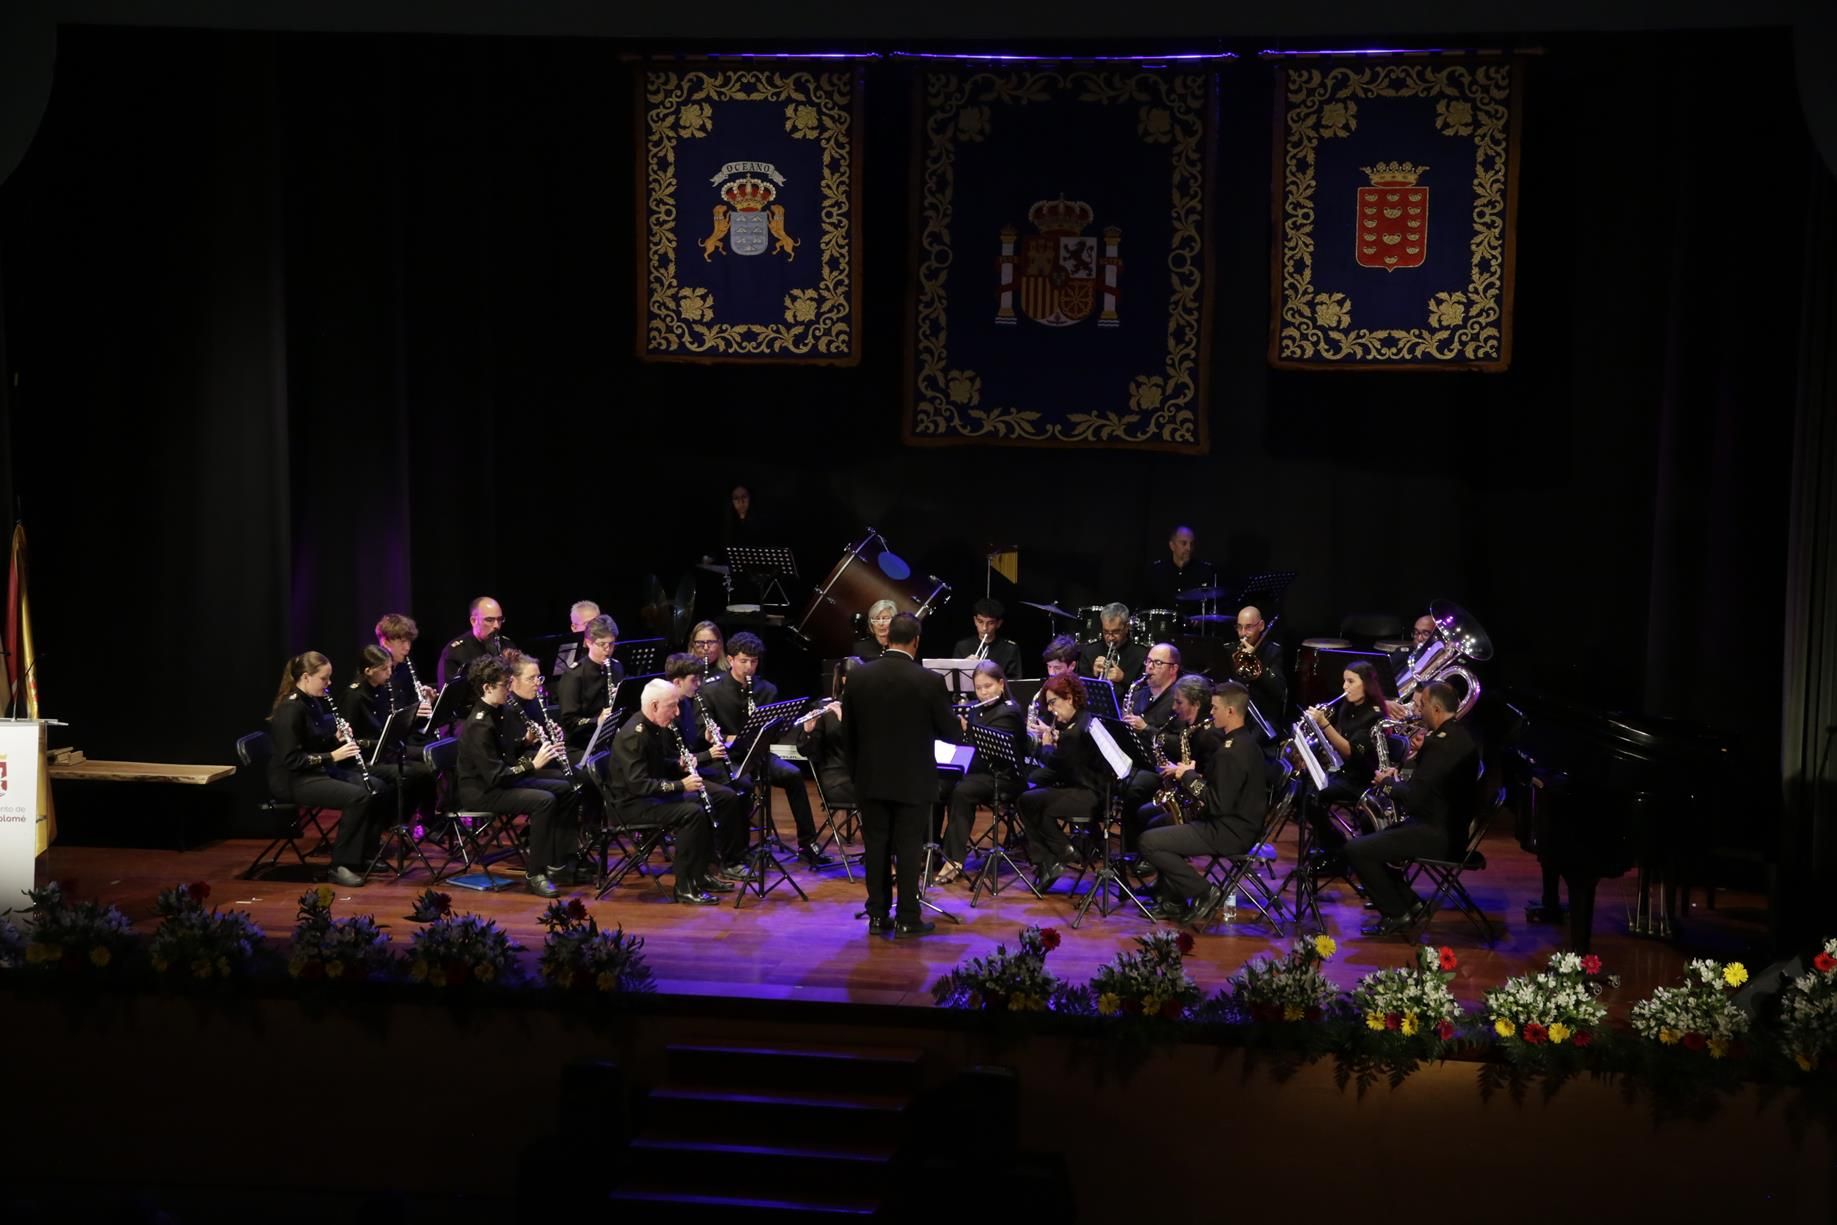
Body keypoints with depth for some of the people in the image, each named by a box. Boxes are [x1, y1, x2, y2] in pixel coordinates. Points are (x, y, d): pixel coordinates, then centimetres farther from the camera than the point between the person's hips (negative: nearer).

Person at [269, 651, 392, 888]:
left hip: (321, 771, 9)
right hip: (294, 780, -9)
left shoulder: (315, 702, 8)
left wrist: (338, 738, -2)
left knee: (378, 788, -3)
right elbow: (290, 759, -24)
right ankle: (341, 866, -18)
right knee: (358, 796, -27)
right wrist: (333, 756, -24)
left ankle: (366, 854, 6)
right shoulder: (290, 709, -20)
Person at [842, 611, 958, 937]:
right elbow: (950, 733, -7)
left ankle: (878, 915, 14)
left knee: (876, 846, 10)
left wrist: (855, 773, 15)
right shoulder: (930, 681, -14)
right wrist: (941, 725, 17)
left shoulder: (858, 676, -4)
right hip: (913, 780, -3)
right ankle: (907, 919, 6)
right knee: (908, 849, 3)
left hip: (871, 778, 3)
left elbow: (847, 732, 3)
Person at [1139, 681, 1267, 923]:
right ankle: (1172, 901, 20)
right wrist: (1187, 774, 4)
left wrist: (1188, 776, -13)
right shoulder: (1245, 741, 11)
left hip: (1229, 833, -11)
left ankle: (1205, 893, -6)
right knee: (1155, 823, 22)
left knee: (1149, 842, -15)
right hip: (1236, 823, 11)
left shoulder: (1231, 752, -23)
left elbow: (1218, 805, -25)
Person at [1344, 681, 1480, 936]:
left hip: (1437, 835, -11)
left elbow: (1412, 797, -25)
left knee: (1356, 850, -13)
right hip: (1446, 827, 11)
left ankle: (1398, 915, -3)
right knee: (1368, 843, 20)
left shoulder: (1442, 744, -23)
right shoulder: (1458, 737, 11)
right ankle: (1411, 905, 16)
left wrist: (1388, 781, -6)